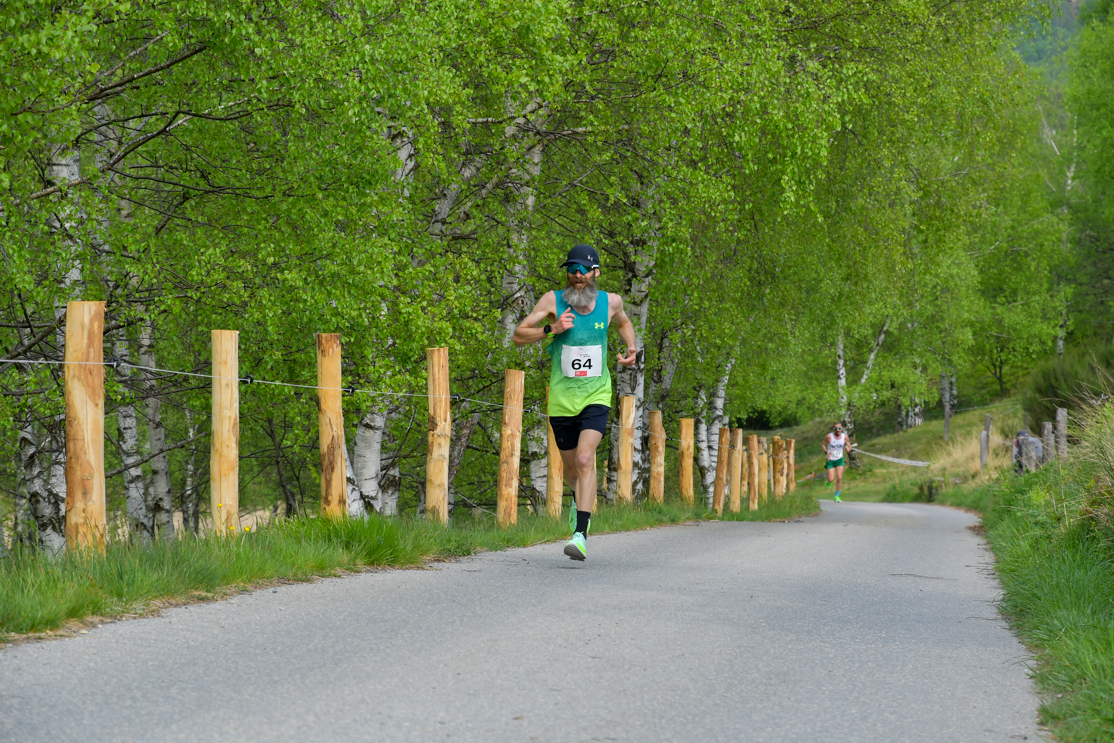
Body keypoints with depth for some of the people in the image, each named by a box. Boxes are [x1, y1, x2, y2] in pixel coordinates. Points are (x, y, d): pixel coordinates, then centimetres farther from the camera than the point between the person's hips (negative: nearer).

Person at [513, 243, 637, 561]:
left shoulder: (610, 302, 0)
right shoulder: (553, 301, -6)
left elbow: (623, 323, 25)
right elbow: (518, 336, -6)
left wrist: (631, 349, 6)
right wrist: (550, 329, -21)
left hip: (596, 396, -1)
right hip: (561, 399, 1)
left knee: (585, 459, -21)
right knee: (571, 467, 12)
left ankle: (581, 535, -25)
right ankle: (580, 498, 49)